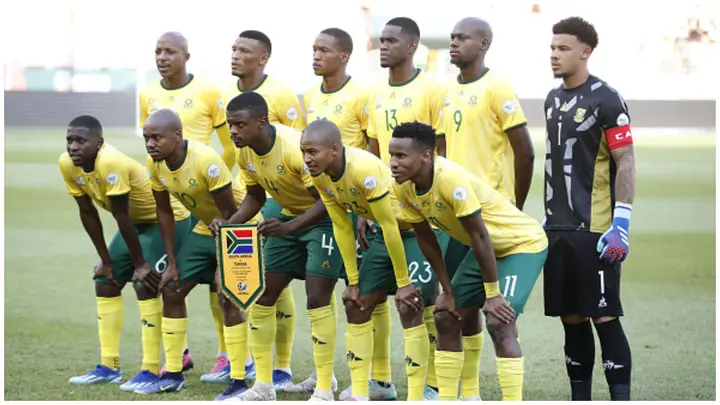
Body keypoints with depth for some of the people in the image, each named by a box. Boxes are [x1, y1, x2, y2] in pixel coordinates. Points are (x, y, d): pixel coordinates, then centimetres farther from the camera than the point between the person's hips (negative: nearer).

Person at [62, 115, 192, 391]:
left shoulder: (111, 163, -35)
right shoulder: (67, 164, -11)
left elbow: (121, 218, -28)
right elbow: (87, 213, -1)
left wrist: (140, 264, -21)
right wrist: (106, 260, 1)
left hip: (168, 219, -9)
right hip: (137, 222, 9)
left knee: (144, 284, -19)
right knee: (105, 281, 7)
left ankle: (150, 371, -15)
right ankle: (108, 367, 14)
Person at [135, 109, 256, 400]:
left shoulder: (206, 161, -32)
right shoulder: (155, 163, -11)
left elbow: (229, 214, -25)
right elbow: (164, 211, 2)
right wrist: (172, 263, 0)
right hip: (205, 228, 8)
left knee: (229, 298, -19)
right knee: (172, 290, 5)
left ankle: (238, 382, -11)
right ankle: (173, 375, 16)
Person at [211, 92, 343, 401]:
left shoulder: (296, 148, -31)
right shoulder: (245, 153, -8)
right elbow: (255, 196, 8)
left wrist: (289, 227, -40)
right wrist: (230, 223, -10)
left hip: (324, 218, -8)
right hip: (289, 217, 8)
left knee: (317, 297, -15)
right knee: (262, 293, 3)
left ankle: (324, 391, -7)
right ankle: (263, 386, 11)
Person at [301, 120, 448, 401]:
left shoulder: (364, 169, -34)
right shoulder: (319, 176, -10)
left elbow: (390, 226, -28)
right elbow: (342, 228, -1)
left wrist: (403, 282, -22)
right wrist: (353, 282, 1)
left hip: (418, 230, -8)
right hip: (386, 232, 8)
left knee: (408, 308, -17)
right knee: (356, 304, 6)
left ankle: (415, 400, -12)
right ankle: (359, 396, 13)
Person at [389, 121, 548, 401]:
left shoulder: (452, 179, -35)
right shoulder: (404, 187, -11)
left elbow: (480, 237, -30)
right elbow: (426, 239, 0)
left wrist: (492, 294, -24)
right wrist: (448, 290, 3)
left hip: (523, 243, -9)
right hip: (484, 248, 9)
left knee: (499, 321, -22)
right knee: (446, 318, 8)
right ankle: (446, 401, 18)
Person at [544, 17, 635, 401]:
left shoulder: (606, 100, -10)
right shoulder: (553, 99, 13)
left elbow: (626, 163, -12)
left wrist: (621, 225, -18)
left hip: (594, 231, -7)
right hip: (559, 229, 7)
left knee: (604, 318, -7)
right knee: (572, 319, 10)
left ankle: (620, 397, -4)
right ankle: (579, 398, 16)